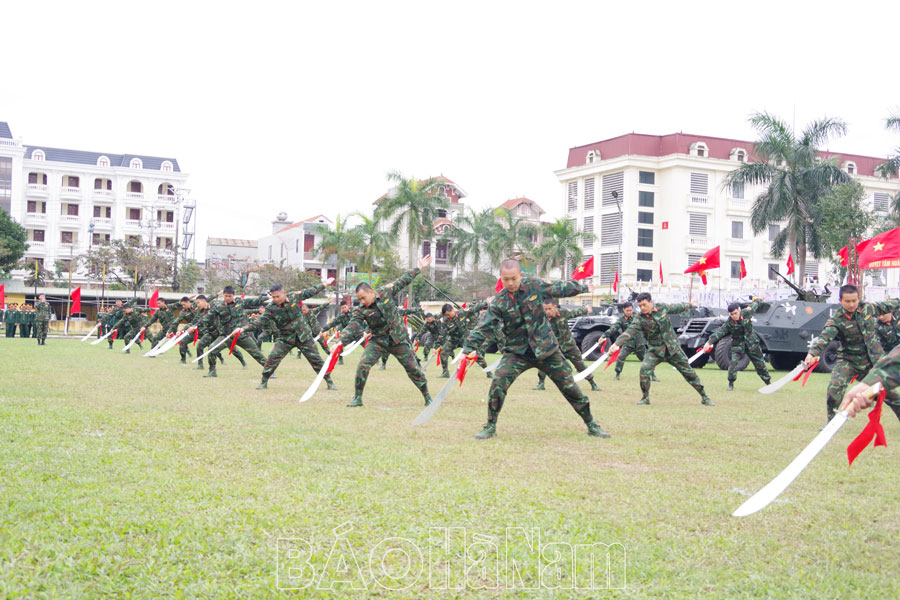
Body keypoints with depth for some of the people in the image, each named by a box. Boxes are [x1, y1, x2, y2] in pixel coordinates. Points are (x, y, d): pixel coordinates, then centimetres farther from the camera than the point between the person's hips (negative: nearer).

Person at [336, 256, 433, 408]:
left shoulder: (385, 293, -9)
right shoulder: (360, 311, -10)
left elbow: (403, 281, 1)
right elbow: (352, 327, -19)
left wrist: (419, 268, 5)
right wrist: (340, 341, -34)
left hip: (398, 339, 0)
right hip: (377, 341, 0)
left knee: (413, 368, 4)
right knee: (363, 365, -17)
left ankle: (427, 397, 21)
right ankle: (357, 398, -3)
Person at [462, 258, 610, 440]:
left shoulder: (534, 285, -6)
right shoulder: (498, 303, -10)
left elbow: (559, 289, 9)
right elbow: (484, 327, -14)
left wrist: (583, 287, 23)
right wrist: (470, 348, -27)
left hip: (547, 348, 1)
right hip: (516, 353, -1)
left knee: (569, 386, 4)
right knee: (497, 383, -21)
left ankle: (591, 425, 21)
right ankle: (490, 426, -2)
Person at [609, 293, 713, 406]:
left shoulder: (662, 307, -7)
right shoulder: (639, 319, -14)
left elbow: (675, 308, 13)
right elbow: (630, 332, -27)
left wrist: (689, 305, 30)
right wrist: (617, 343, -43)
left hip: (673, 348, 1)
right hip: (655, 351, -1)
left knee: (688, 371, 5)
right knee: (644, 369, -22)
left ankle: (704, 397, 19)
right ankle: (645, 398, -3)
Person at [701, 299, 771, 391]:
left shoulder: (746, 314, -13)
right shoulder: (728, 323, -18)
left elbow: (754, 305, 7)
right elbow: (719, 333, -23)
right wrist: (709, 342, -33)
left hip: (752, 344, 2)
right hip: (737, 345, -2)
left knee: (760, 364, 11)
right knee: (733, 363, -20)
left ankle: (768, 382, 31)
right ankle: (731, 384, -3)